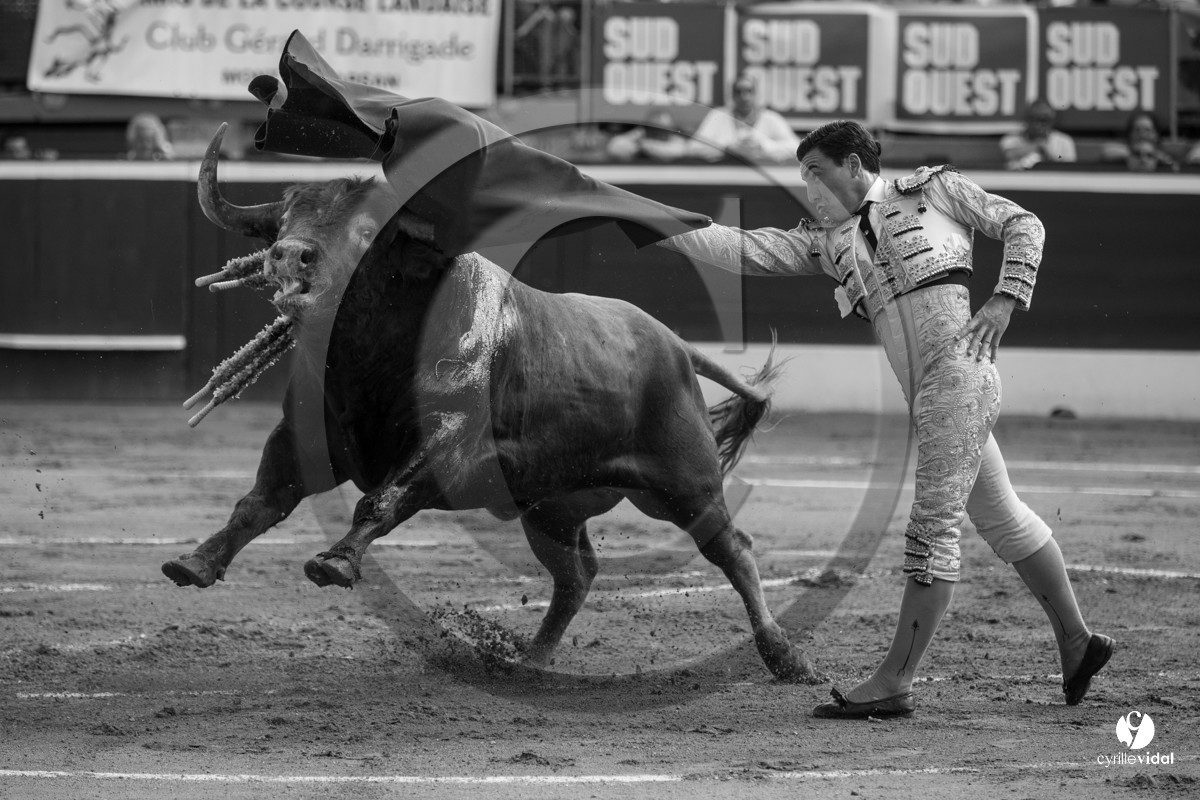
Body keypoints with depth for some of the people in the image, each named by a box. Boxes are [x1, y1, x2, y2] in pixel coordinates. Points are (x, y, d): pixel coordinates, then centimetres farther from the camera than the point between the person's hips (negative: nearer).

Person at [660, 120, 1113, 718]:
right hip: (924, 396, 7)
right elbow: (744, 250, 13)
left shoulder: (932, 189, 8)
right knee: (1000, 518, 12)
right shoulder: (826, 242, 21)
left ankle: (894, 683, -13)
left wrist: (1004, 301, -5)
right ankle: (1075, 642, 22)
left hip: (959, 370, -7)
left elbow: (1022, 225, 8)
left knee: (934, 527, -9)